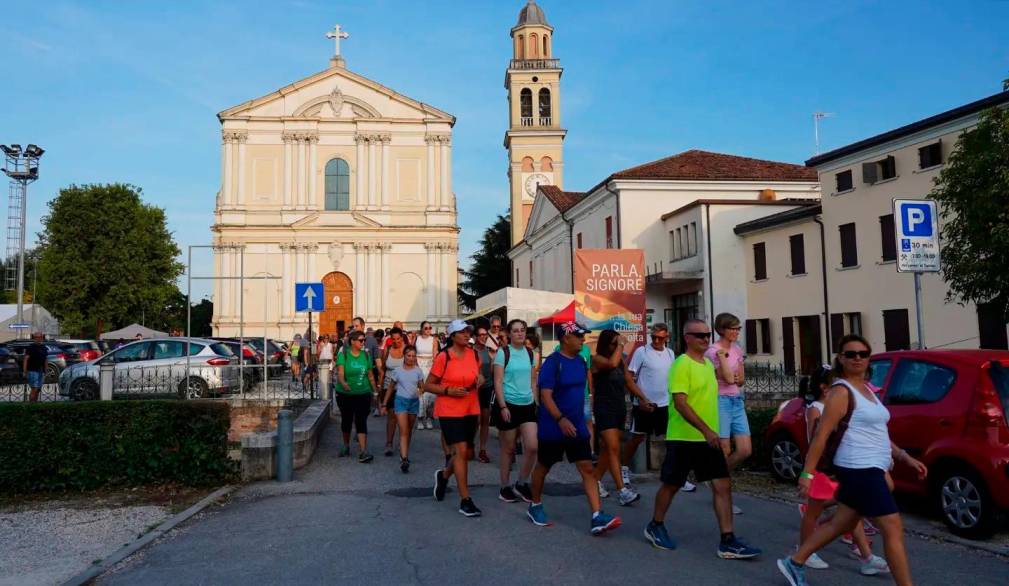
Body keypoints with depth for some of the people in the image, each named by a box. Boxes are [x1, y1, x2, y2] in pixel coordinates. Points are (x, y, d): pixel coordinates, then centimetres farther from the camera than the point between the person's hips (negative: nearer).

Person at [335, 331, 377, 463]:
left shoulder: (366, 355, 2)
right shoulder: (343, 355, -8)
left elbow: (370, 375, 10)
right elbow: (340, 373, -20)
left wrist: (375, 391, 12)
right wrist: (343, 383, -40)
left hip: (363, 394, 1)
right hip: (345, 394, -1)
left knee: (361, 422, -8)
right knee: (346, 420, 15)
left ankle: (363, 452, -13)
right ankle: (346, 446, 36)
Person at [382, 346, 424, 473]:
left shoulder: (418, 371, 4)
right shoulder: (397, 371, 1)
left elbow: (422, 386, 4)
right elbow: (390, 388, 8)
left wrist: (420, 391, -20)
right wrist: (384, 404, 8)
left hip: (414, 401, 3)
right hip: (401, 400, -2)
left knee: (409, 431, 13)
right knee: (403, 431, -11)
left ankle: (405, 453, 29)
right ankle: (404, 459, -20)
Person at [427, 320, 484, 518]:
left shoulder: (475, 355, 3)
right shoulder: (443, 357, -12)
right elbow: (428, 385, -6)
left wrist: (480, 379, 0)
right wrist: (449, 391, -20)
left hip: (471, 411, 6)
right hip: (449, 411, -6)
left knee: (466, 453, 12)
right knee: (461, 451, -11)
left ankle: (443, 475, 42)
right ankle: (465, 500, -4)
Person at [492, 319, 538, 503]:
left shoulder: (530, 353, 8)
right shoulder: (503, 352, -6)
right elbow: (498, 382, -10)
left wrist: (535, 402, 10)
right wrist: (503, 406, -15)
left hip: (528, 405, 4)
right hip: (508, 405, -4)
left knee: (533, 446, -6)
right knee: (508, 448, 5)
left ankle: (521, 483, 14)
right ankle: (505, 487, 20)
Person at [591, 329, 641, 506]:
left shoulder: (620, 360, 11)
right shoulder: (597, 359, -8)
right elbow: (612, 363, -29)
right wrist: (621, 345, -17)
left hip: (620, 409, 7)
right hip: (604, 409, -7)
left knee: (607, 448, 11)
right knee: (614, 449, -14)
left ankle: (596, 481, 24)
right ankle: (622, 491, -18)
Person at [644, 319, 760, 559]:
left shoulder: (708, 364, 11)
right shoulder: (681, 365, -15)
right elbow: (680, 403, -23)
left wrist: (711, 431, 19)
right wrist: (706, 430, -26)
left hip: (708, 438, 7)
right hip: (683, 438, -7)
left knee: (722, 486, -1)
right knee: (671, 484, 8)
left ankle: (728, 541, 2)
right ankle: (655, 526, 29)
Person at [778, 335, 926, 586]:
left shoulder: (866, 390, 16)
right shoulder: (842, 391, -13)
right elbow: (821, 434, -17)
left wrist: (905, 457, 16)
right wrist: (807, 473, -20)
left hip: (868, 469, 10)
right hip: (860, 470, -10)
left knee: (842, 524, 17)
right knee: (893, 528, -6)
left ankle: (795, 563, 27)